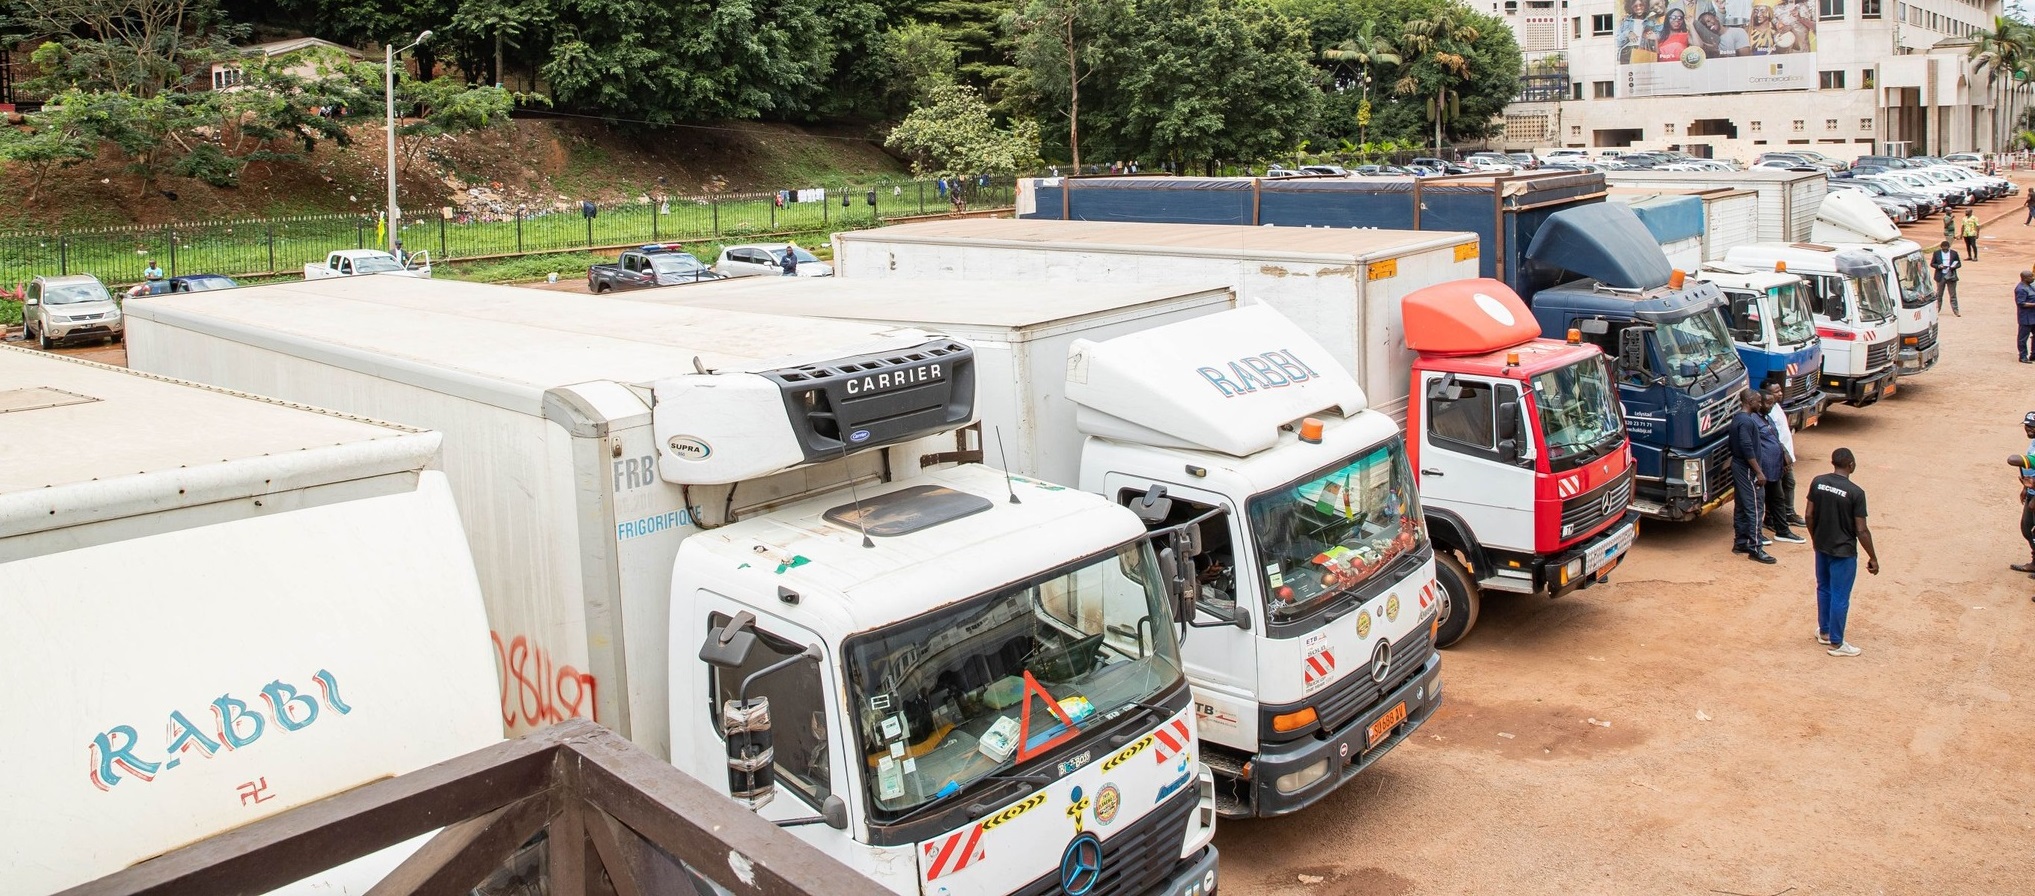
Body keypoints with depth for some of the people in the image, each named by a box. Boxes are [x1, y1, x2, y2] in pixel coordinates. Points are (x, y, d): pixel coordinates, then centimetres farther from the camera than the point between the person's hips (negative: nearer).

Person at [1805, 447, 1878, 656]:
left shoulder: (1817, 482, -6)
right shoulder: (1855, 492, -20)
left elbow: (1809, 516, 2)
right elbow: (1861, 530, -16)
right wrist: (1873, 558, -5)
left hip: (1821, 546, 6)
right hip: (1843, 552, -6)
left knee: (1823, 590, 22)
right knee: (1840, 597, 5)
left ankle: (1824, 631, 36)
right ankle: (1836, 643, 15)